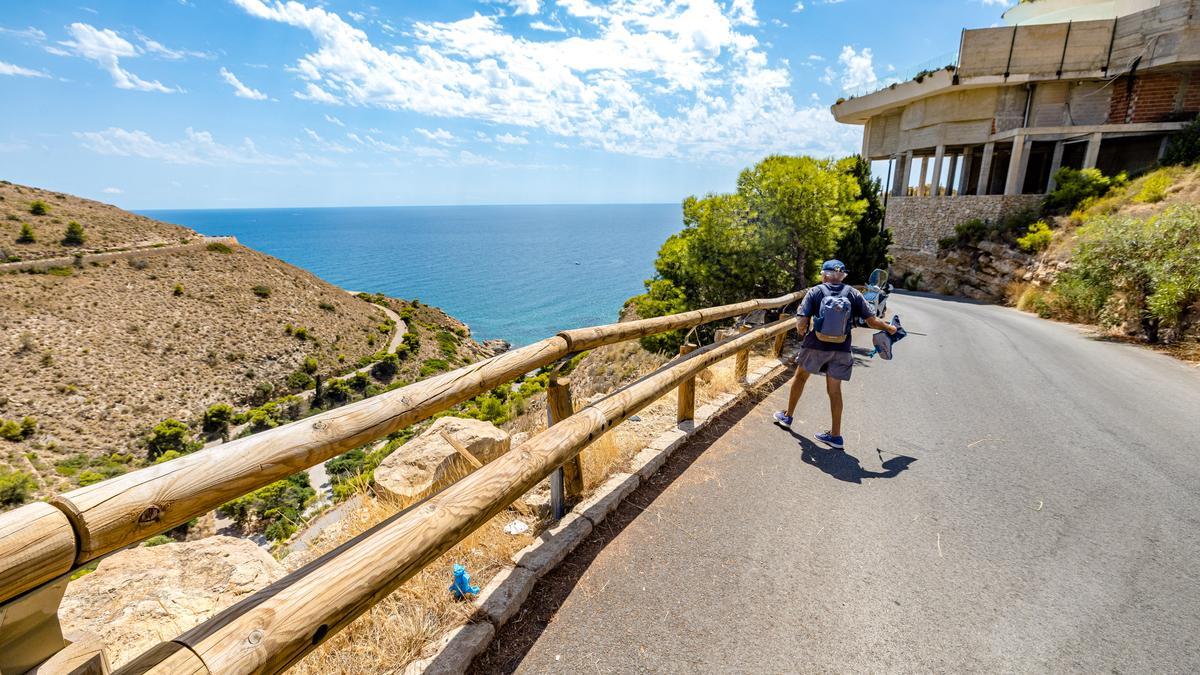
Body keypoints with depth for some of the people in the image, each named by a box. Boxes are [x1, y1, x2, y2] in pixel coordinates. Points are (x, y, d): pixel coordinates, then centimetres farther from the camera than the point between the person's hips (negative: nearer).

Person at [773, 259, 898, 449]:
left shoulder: (815, 291, -6)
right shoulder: (853, 293, -1)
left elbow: (801, 323, -13)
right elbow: (872, 320, 0)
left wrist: (803, 332, 9)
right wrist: (889, 328, 19)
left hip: (816, 346, -2)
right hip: (841, 350, 2)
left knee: (800, 377, 20)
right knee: (835, 390, 10)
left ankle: (787, 416, 31)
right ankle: (835, 435, 17)